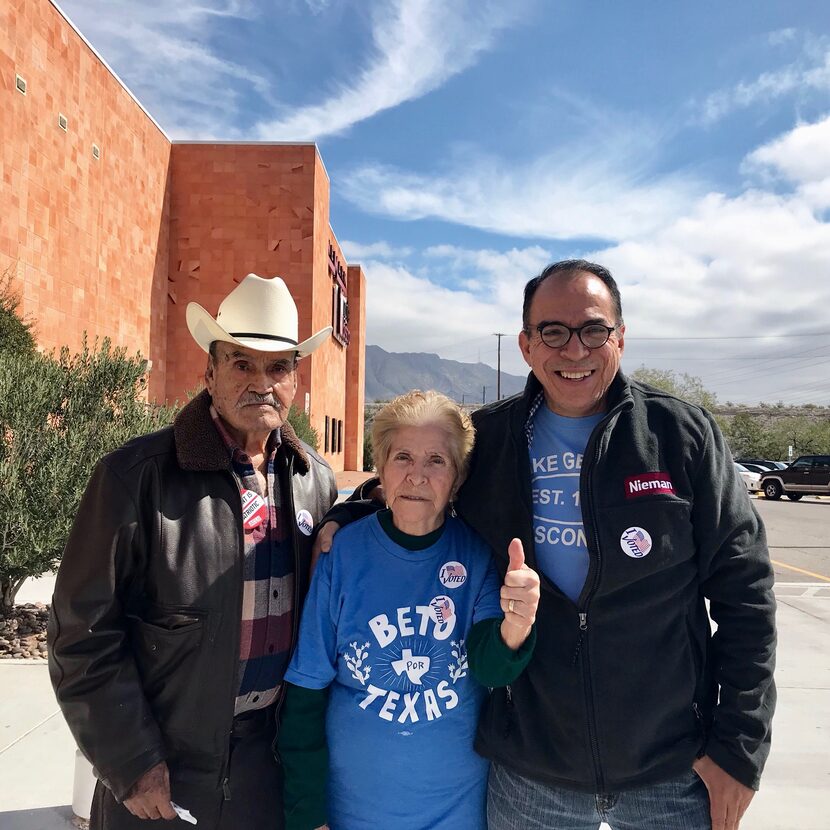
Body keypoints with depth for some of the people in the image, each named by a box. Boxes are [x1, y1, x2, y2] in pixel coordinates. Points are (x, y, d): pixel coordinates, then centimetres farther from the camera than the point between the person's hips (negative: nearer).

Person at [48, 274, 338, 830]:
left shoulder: (316, 479, -3)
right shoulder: (136, 476, -17)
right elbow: (84, 634, -13)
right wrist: (134, 767, -12)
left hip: (276, 757, 4)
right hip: (162, 773, -3)